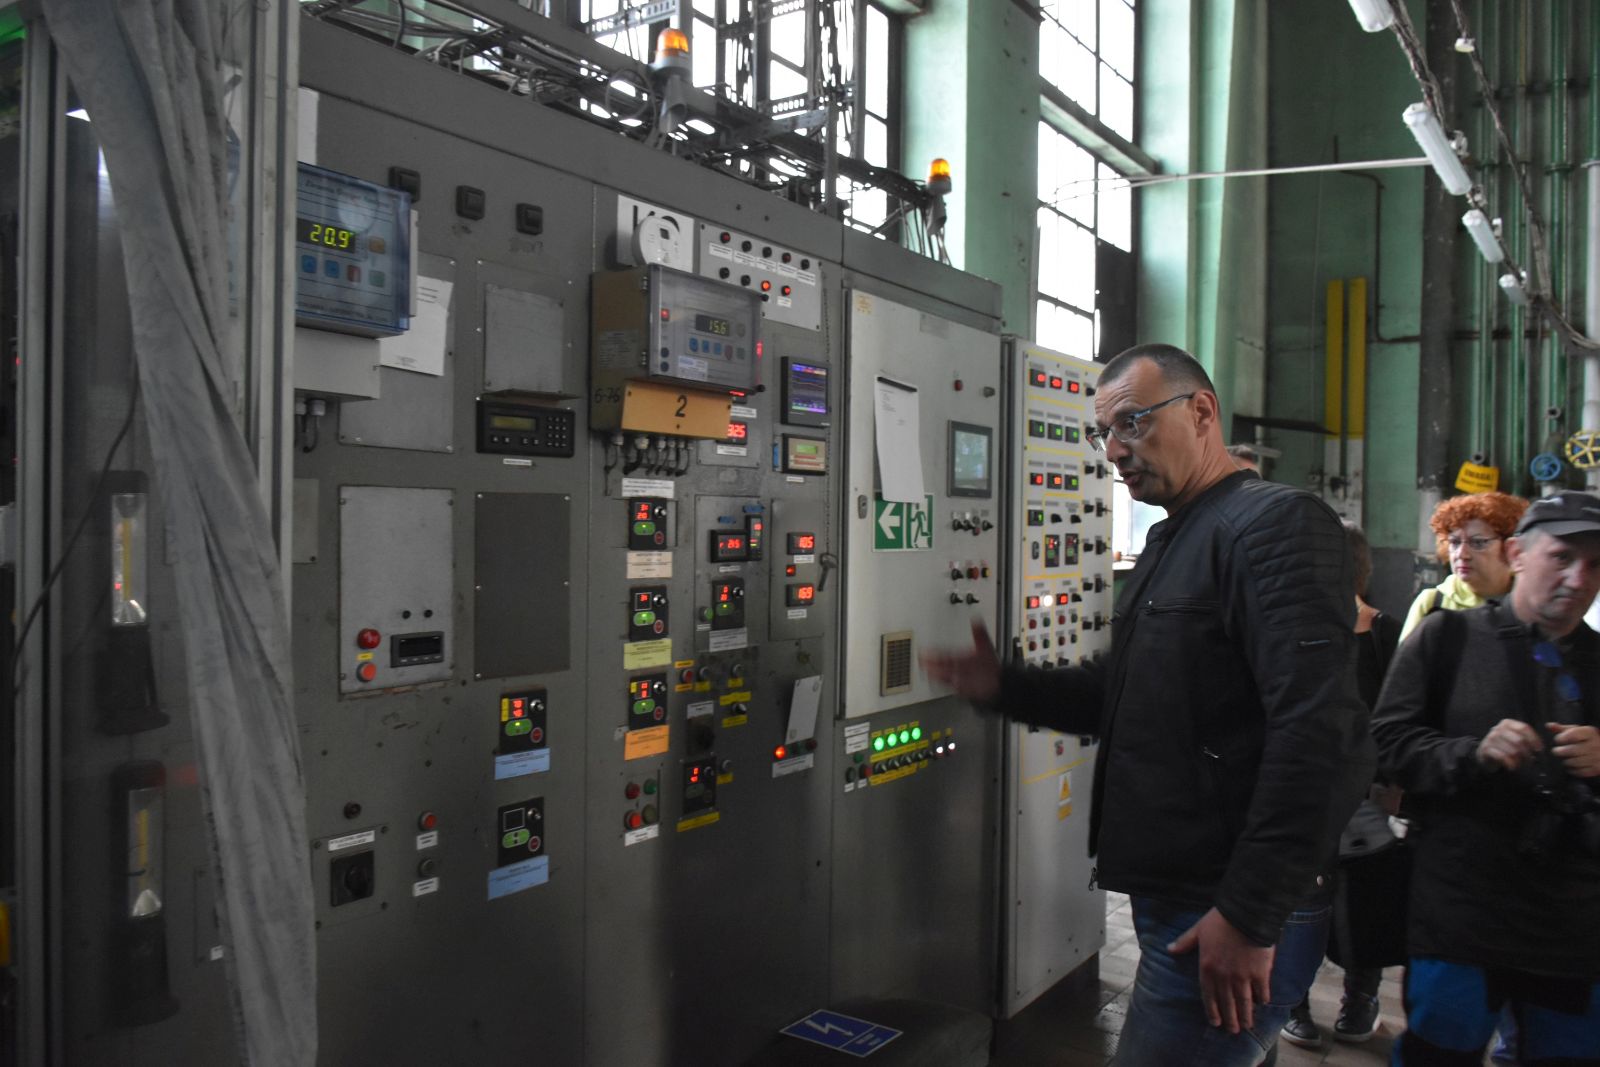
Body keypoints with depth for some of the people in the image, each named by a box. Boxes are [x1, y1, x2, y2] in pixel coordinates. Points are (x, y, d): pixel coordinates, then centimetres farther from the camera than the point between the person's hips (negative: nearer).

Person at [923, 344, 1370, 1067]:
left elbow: (1314, 731, -22)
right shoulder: (1167, 543, 19)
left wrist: (1251, 915, -22)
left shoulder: (1277, 522, -13)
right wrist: (1004, 688, 9)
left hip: (1229, 922, -9)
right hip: (1168, 899, 9)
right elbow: (1129, 695, 24)